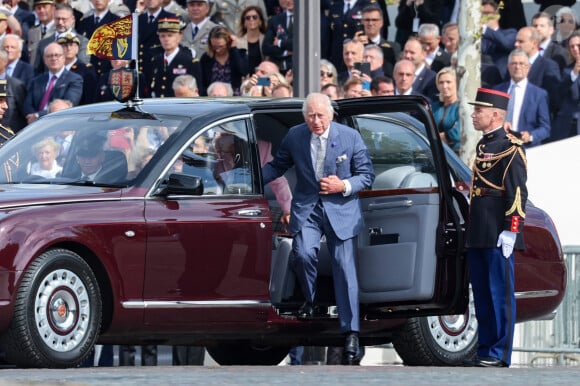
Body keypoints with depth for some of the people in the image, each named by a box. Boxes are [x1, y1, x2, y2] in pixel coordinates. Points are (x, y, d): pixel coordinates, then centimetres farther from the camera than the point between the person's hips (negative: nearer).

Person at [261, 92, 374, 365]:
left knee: (345, 269, -5)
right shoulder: (294, 137, 0)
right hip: (307, 209, 1)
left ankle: (351, 334, -1)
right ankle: (309, 302, 8)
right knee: (303, 254, -23)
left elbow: (367, 175, 1)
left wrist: (344, 186, -17)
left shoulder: (350, 137, -5)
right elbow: (277, 166, 12)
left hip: (342, 209, -1)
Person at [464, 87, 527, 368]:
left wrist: (510, 231, -20)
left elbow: (518, 192, -14)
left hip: (497, 236, -9)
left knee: (500, 295, -5)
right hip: (478, 236, 9)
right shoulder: (483, 145, 19)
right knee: (482, 295, 10)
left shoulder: (510, 148, -9)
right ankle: (485, 352, 15)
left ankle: (499, 355, -4)